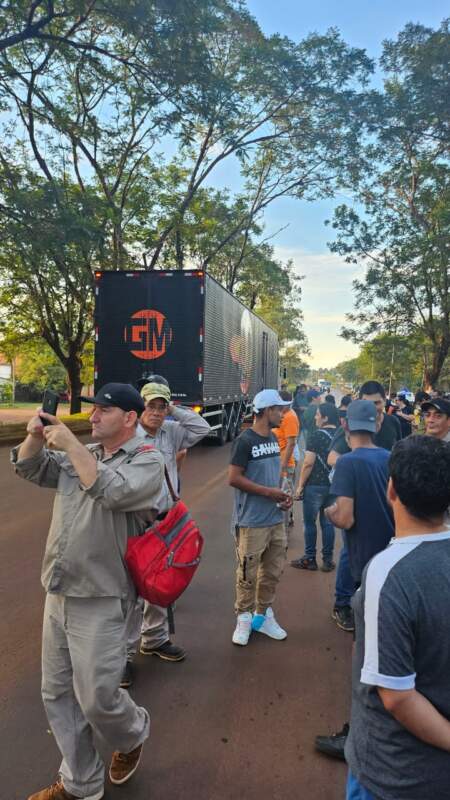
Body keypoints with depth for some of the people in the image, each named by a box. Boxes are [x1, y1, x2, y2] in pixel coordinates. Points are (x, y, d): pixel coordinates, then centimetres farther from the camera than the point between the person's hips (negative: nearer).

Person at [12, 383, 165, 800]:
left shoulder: (148, 462, -11)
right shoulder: (80, 453, 9)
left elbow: (112, 492, -28)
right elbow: (31, 469, 13)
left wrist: (71, 445, -23)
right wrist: (36, 436, -7)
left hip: (100, 602, -7)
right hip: (57, 594, 7)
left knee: (96, 698, 2)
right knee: (57, 694, 15)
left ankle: (132, 734, 36)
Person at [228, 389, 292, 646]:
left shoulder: (274, 439, 8)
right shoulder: (245, 441, -15)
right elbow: (234, 479, -17)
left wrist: (282, 494, 2)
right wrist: (269, 492, -15)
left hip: (276, 519, 8)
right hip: (252, 521, -7)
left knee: (273, 571, 16)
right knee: (248, 573, 3)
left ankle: (263, 615, 31)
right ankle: (244, 619, 20)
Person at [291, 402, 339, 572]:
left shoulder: (316, 435, -15)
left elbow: (309, 463, -17)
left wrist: (300, 485, -10)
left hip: (315, 485, -6)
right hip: (333, 485, 6)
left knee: (310, 522, 7)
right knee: (327, 522, 13)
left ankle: (310, 559, 15)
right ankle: (328, 559, 19)